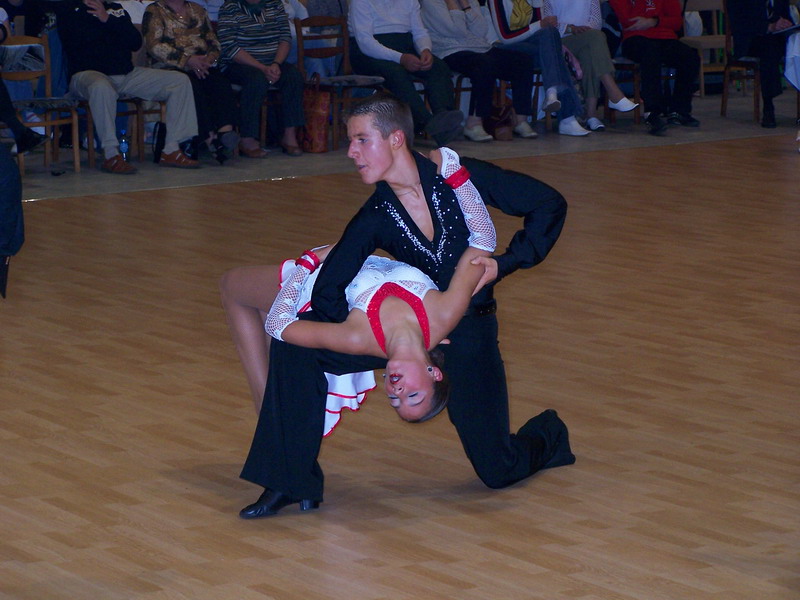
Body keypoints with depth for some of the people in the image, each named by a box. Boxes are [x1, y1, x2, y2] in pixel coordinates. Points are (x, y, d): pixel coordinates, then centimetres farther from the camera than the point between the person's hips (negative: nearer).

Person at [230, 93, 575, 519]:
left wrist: (504, 264, -17)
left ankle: (546, 435, 39)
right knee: (296, 340, -17)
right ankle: (291, 483, -12)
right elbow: (327, 293, -11)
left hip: (470, 332, -3)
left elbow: (549, 204, -9)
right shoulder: (375, 220, -7)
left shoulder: (458, 177, -14)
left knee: (498, 471, 1)